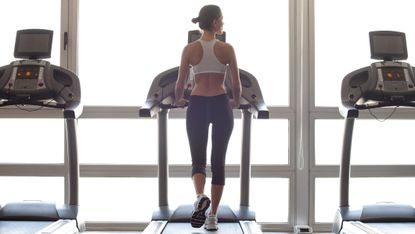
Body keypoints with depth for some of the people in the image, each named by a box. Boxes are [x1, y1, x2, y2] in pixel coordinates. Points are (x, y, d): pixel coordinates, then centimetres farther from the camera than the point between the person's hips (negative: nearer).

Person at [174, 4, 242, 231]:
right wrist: (235, 102, 20)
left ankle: (200, 197, -24)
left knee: (198, 160, 8)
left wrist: (178, 100, 22)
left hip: (197, 106, 0)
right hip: (221, 106, 0)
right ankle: (212, 217, 11)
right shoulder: (227, 49, -2)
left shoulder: (190, 49, -1)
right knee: (218, 162, 9)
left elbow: (180, 83, 1)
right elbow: (236, 84, -1)